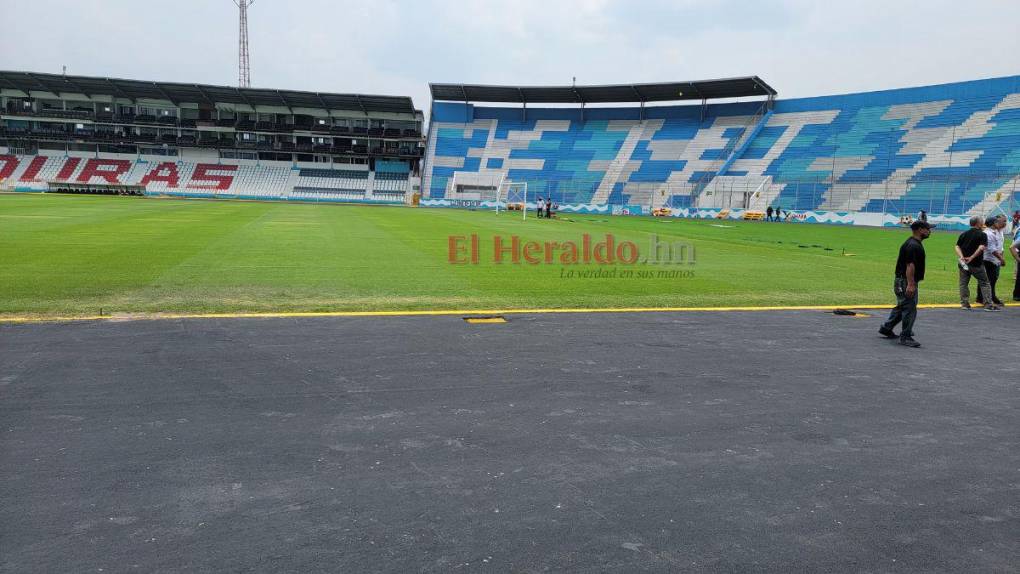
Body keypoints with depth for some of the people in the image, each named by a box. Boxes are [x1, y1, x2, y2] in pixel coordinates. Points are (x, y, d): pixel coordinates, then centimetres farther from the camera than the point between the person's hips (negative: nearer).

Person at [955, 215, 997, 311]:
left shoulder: (963, 234, 9)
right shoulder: (982, 235, -6)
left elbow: (957, 247, 0)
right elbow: (981, 248, -20)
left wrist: (961, 256, -11)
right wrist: (971, 257, -18)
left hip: (963, 263, 4)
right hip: (976, 264, -4)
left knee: (963, 283, 10)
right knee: (984, 283, 4)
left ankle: (964, 303, 6)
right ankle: (988, 304, 1)